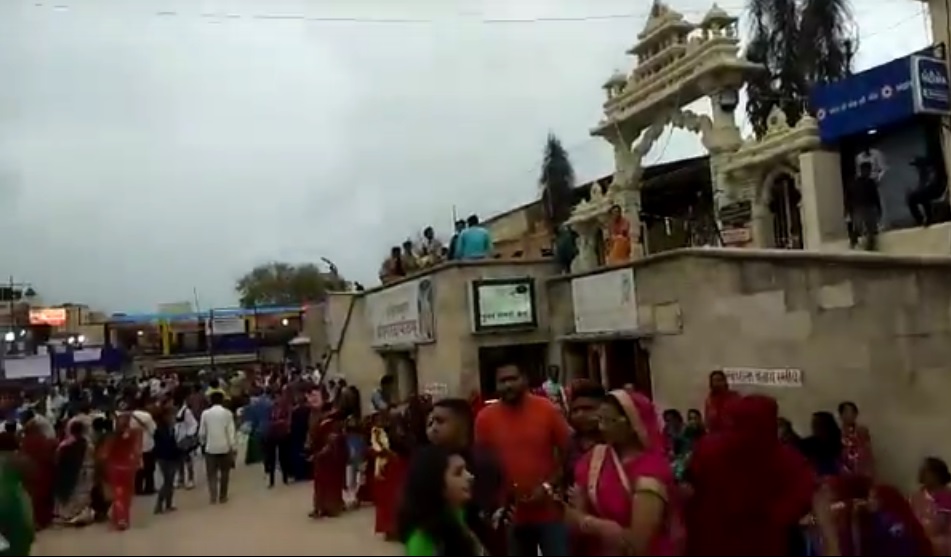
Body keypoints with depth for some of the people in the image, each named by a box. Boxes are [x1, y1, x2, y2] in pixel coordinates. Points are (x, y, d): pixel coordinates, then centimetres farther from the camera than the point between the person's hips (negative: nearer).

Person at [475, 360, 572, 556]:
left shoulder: (548, 410, -6)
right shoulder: (485, 417, -3)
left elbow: (568, 453, -1)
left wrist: (548, 486, -10)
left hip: (549, 511, -1)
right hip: (511, 513, 2)